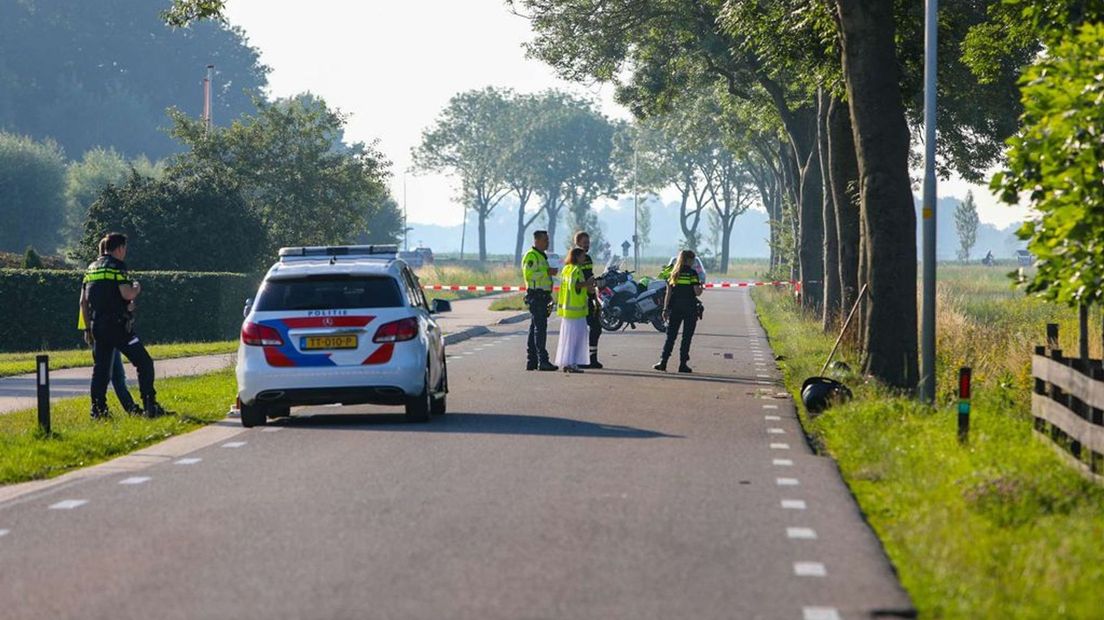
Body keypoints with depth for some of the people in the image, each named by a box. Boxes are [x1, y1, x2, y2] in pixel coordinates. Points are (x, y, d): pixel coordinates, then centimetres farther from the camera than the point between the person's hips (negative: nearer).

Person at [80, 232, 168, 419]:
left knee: (100, 368, 11)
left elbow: (83, 301, 15)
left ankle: (98, 410, 6)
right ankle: (150, 406, -5)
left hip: (97, 325, 7)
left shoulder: (91, 268, 15)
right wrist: (136, 288, 4)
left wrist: (88, 328, 19)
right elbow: (127, 294, -18)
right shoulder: (117, 266, -7)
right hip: (117, 325, -7)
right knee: (144, 363, 0)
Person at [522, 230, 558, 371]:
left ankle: (531, 361, 12)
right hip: (535, 295, -10)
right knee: (540, 328, -13)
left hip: (542, 296, 10)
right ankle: (543, 361, -16)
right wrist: (547, 272, -22)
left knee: (535, 328, 10)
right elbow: (529, 274, -22)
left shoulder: (542, 256, 21)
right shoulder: (531, 256, -11)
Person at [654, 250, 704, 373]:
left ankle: (663, 362, -4)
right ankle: (683, 364, 2)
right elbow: (697, 292, -11)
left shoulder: (673, 273, 7)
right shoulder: (692, 273, -7)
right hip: (690, 309, -4)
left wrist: (665, 309, 7)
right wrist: (701, 286, 10)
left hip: (675, 309, 4)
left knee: (670, 336, 6)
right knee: (686, 337, 3)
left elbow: (668, 293, 4)